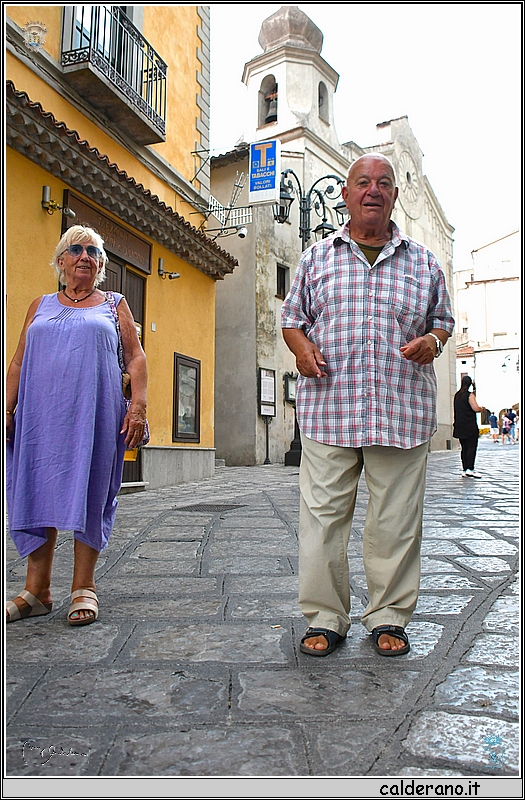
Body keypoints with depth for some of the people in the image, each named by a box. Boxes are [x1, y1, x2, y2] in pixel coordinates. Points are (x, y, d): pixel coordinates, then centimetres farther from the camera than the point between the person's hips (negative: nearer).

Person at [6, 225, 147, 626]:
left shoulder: (114, 304, 13)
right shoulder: (41, 306, 19)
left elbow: (136, 357, 5)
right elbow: (18, 362, 16)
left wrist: (138, 405, -8)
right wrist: (7, 409, 7)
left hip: (95, 412, -2)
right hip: (42, 412, 3)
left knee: (90, 493, -2)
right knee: (38, 491, 2)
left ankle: (84, 587, 6)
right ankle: (37, 590, 11)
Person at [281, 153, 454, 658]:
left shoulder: (423, 261, 14)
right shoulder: (317, 257, 13)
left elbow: (443, 318, 21)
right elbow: (292, 316, 17)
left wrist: (432, 340, -2)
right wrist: (301, 347, -4)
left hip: (402, 413, 1)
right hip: (328, 409, 0)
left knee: (395, 521, 5)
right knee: (322, 517, 1)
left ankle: (389, 617, 22)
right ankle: (325, 617, 17)